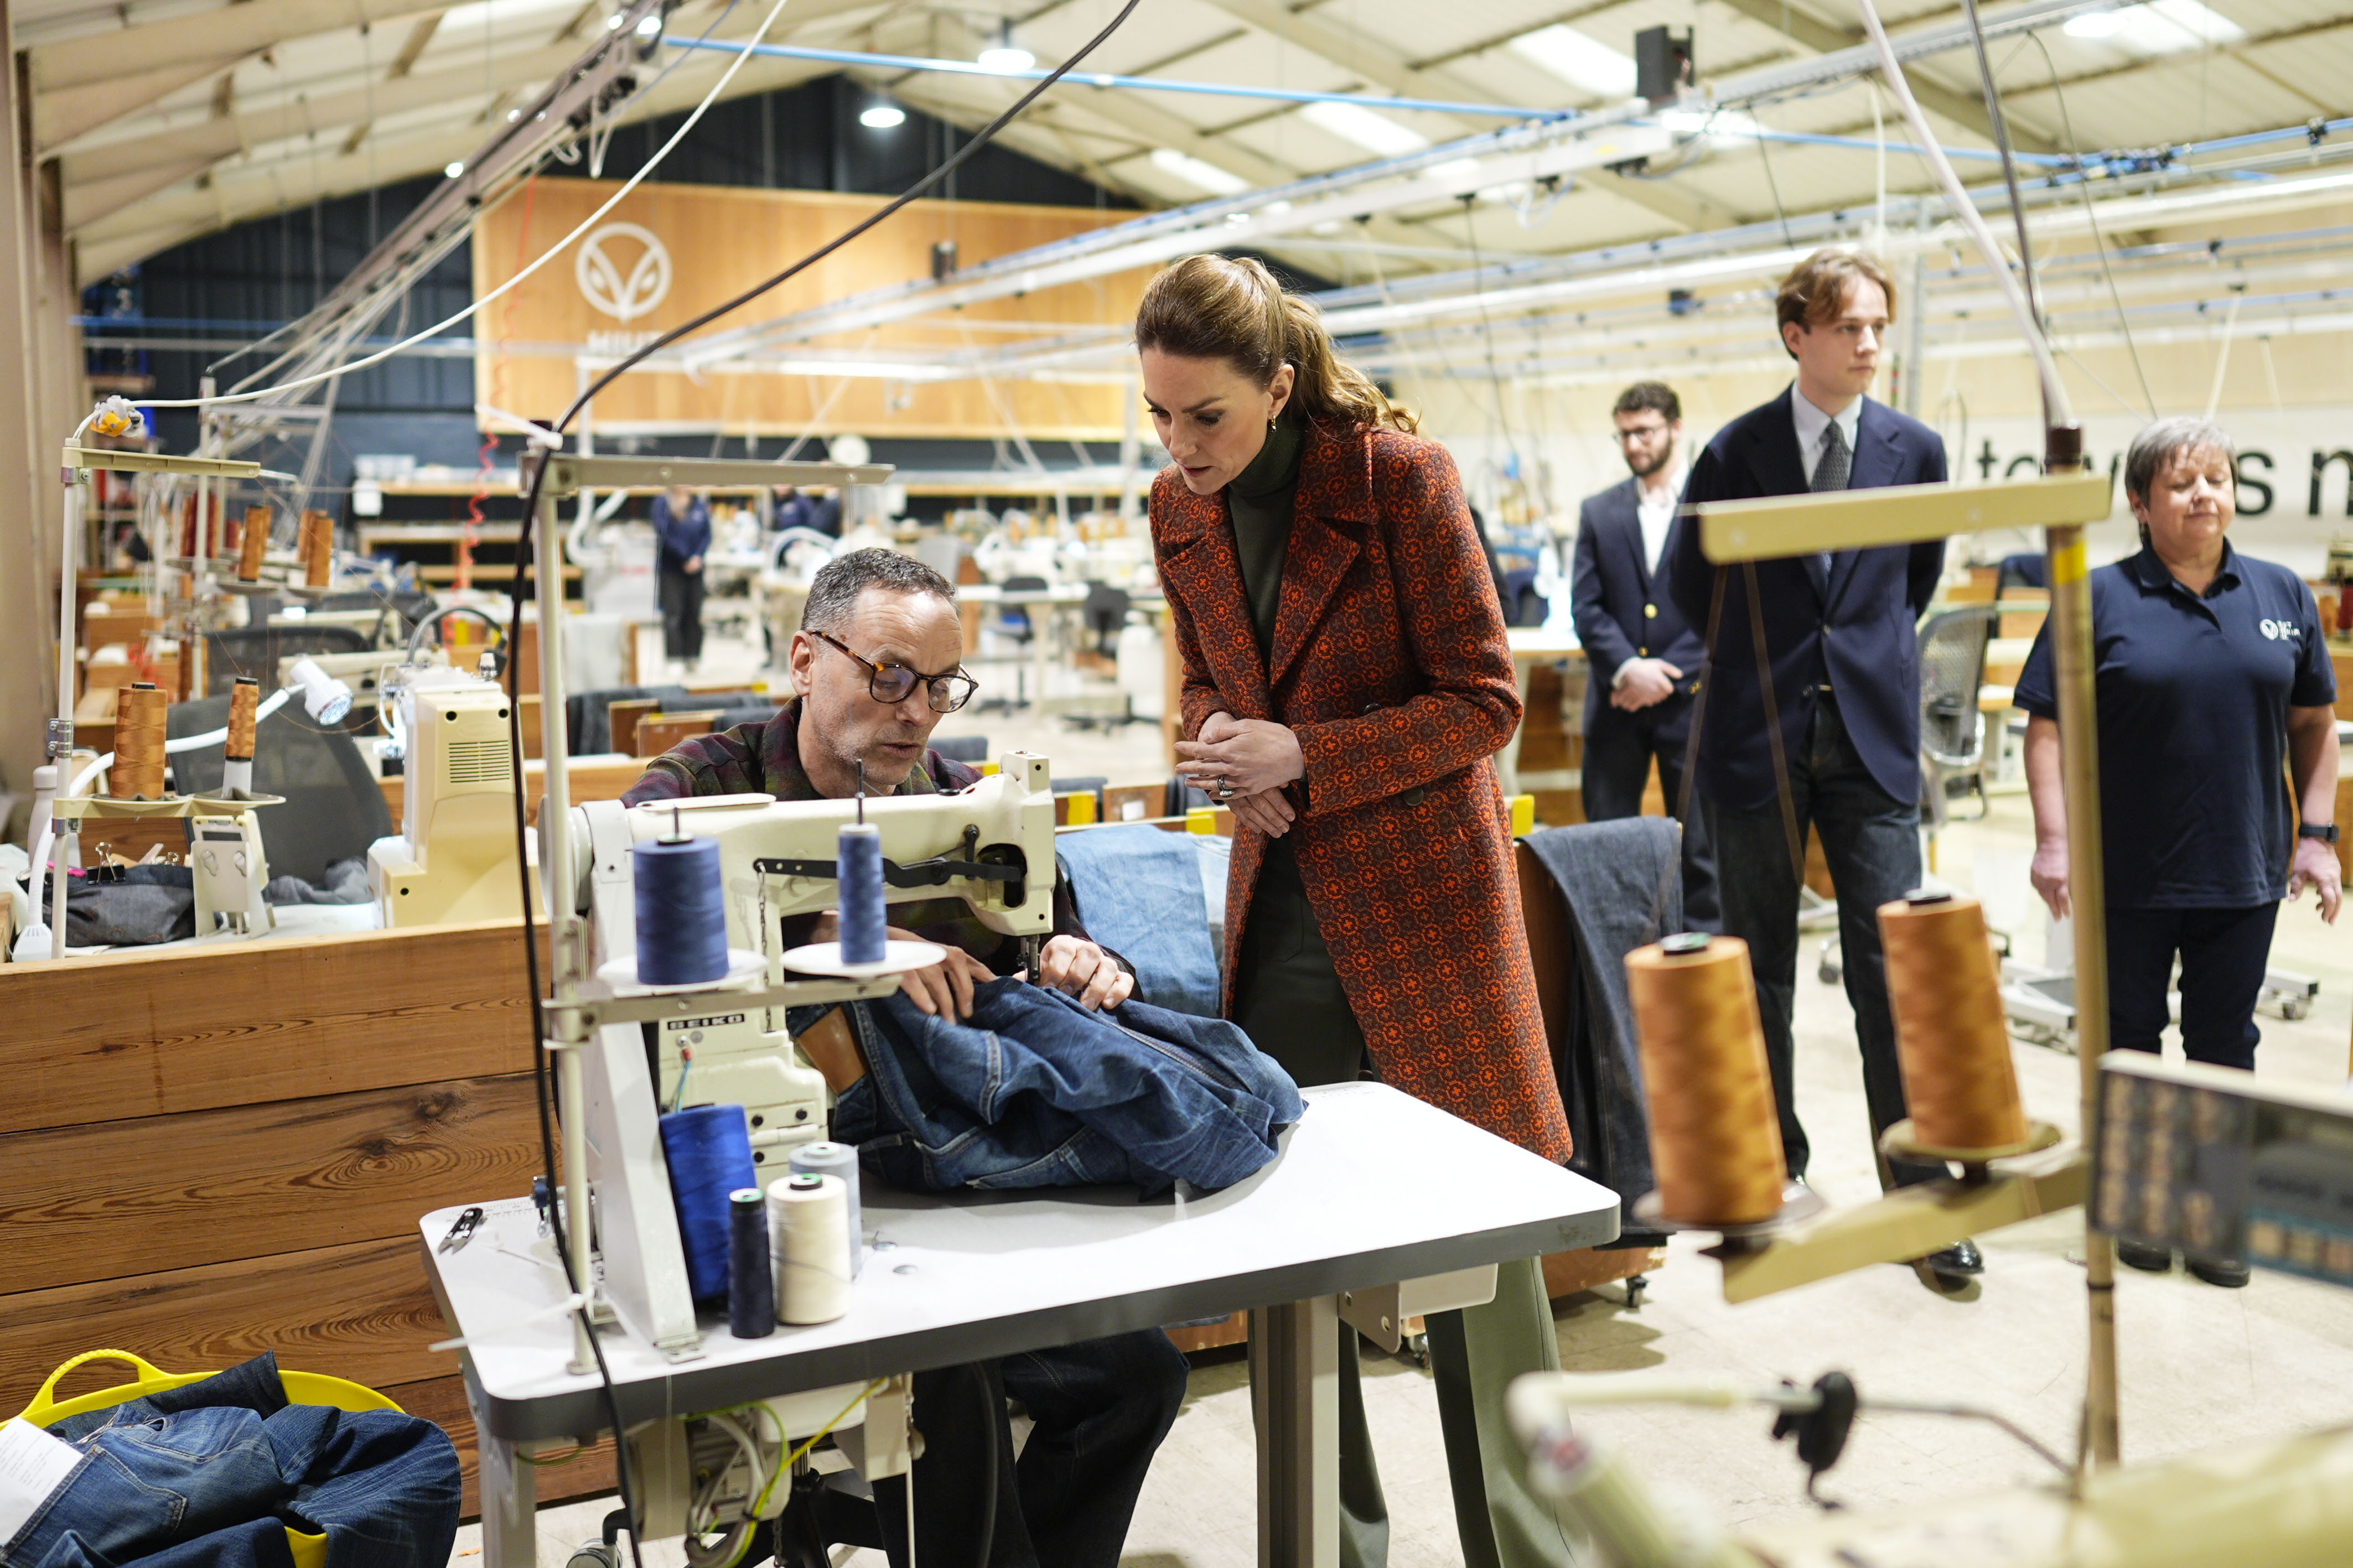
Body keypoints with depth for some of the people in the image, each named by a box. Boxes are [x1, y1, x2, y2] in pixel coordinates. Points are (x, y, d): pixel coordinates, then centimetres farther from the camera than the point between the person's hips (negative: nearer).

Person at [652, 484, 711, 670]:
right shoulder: (663, 502, -3)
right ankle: (675, 657, -2)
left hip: (695, 567, 3)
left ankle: (693, 656, 13)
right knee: (673, 613, -6)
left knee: (695, 613, 5)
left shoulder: (700, 503, 7)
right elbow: (662, 532, -10)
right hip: (671, 566, -3)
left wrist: (698, 557, -9)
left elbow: (707, 534, 6)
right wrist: (685, 555, -14)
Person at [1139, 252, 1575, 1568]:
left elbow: (1485, 699, -10)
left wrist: (1303, 755, -20)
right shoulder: (1179, 510, 4)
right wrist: (1219, 747, -4)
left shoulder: (1399, 476, -13)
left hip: (1420, 891, -5)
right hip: (1282, 903, 5)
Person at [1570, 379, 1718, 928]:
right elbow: (1585, 608, 2)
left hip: (1689, 699, -2)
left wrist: (1666, 676, -12)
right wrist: (1628, 668, -14)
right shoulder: (1598, 512, 10)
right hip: (1615, 703, 3)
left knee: (1699, 843, 4)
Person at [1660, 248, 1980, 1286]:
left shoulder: (1915, 450, 5)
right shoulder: (1735, 451, -1)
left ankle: (1919, 1197, 6)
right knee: (1758, 968, 8)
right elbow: (1685, 583, 10)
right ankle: (1772, 1171, 23)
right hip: (1757, 735, -1)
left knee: (1892, 965, -2)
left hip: (1870, 739, 1)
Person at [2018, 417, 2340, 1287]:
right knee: (2126, 1041, 9)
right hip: (2128, 879, -2)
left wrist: (2316, 834, 4)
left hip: (2243, 876, 3)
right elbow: (2048, 726, -6)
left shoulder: (2282, 594, 6)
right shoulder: (2100, 598, -5)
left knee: (2225, 1044, 11)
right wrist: (2054, 839, -12)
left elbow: (2314, 725, 11)